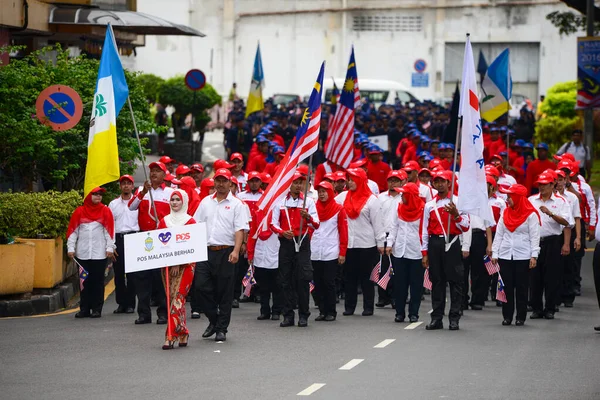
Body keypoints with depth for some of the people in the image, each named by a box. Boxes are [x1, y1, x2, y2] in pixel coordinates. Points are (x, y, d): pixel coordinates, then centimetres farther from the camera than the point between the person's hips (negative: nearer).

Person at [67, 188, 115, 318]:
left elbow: (109, 230, 2)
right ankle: (84, 309, 8)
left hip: (99, 253, -1)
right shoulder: (79, 211, 6)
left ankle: (97, 309, 5)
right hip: (82, 253, 1)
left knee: (98, 281, 1)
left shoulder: (105, 211, 4)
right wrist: (71, 248, 0)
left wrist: (110, 248, -3)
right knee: (85, 281, 4)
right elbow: (73, 230, 6)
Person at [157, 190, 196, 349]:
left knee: (178, 298, -14)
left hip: (185, 265, -4)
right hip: (167, 265, 4)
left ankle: (170, 336, -18)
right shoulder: (164, 221, 11)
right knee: (172, 299, 4)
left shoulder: (190, 222, 0)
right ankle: (182, 334, 14)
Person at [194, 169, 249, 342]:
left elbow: (240, 229, -8)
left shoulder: (236, 204, -1)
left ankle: (221, 329, 9)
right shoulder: (206, 202, 12)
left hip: (226, 252, -4)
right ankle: (213, 320, 16)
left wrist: (236, 251, -19)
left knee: (224, 292, 1)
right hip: (206, 250, 4)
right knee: (201, 286, -3)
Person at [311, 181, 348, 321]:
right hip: (315, 253, 4)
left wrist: (342, 253, -6)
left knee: (329, 283, -3)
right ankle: (322, 311, 12)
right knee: (318, 283, 5)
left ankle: (331, 312, 5)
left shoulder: (338, 209, 1)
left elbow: (343, 231, -1)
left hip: (331, 253, -4)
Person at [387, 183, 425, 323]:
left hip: (416, 252, -4)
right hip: (399, 251, 4)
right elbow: (394, 227, 11)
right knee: (400, 283, 5)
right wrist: (390, 243, 0)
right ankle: (400, 312, 11)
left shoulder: (422, 209, -5)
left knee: (416, 284, 2)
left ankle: (413, 313, 7)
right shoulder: (399, 208, 8)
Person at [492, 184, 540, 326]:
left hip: (523, 256, -4)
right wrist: (495, 253, 6)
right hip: (505, 255, 4)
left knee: (521, 288, 0)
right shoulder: (505, 213, 11)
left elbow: (534, 236, -4)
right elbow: (499, 234, 12)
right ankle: (507, 316, 9)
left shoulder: (531, 214, -2)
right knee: (507, 287, 3)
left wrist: (534, 256, -11)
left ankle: (521, 317, 5)